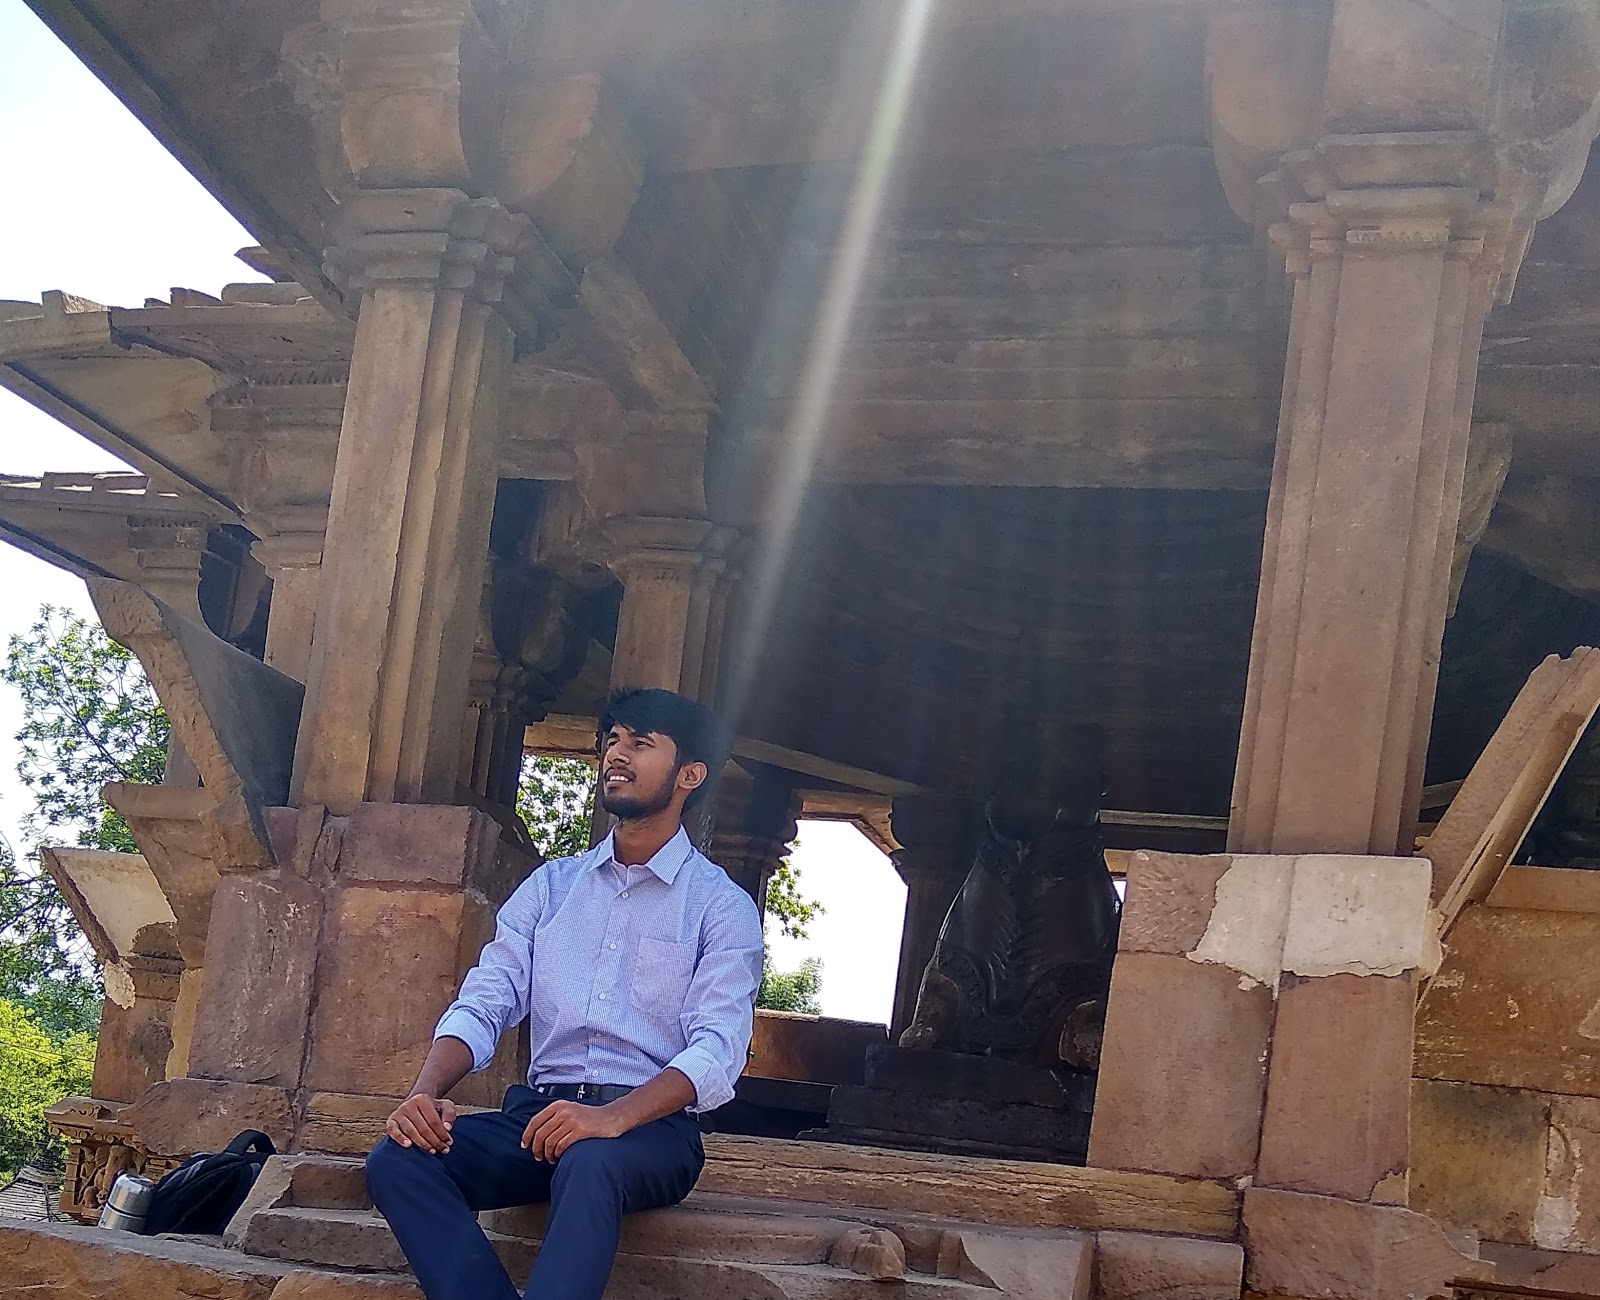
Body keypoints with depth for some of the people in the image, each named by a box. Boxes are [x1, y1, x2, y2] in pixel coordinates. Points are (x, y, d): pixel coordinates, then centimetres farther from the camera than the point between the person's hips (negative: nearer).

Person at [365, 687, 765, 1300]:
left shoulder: (722, 906, 2)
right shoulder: (551, 885, 16)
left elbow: (716, 1049, -12)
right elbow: (483, 1005, 8)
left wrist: (612, 1118, -30)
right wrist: (427, 1091, -14)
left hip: (652, 1124, -4)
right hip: (540, 1112, 5)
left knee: (589, 1162, -39)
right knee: (398, 1157, -23)